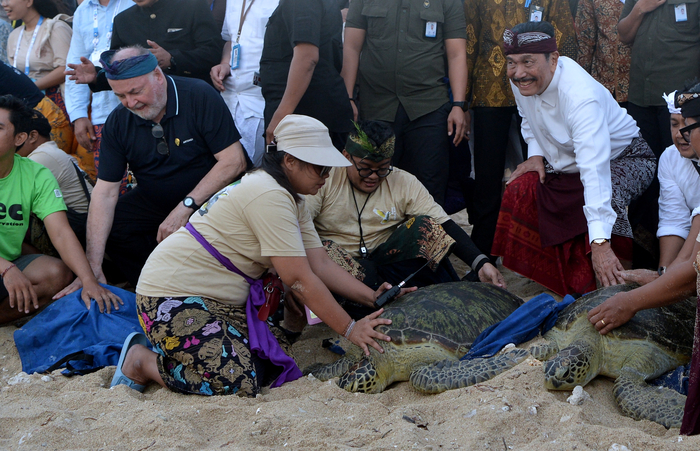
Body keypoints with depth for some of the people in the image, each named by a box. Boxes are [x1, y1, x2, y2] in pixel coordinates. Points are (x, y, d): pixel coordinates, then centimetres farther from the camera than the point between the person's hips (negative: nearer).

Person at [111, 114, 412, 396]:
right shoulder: (268, 196, -22)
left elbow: (320, 265, 5)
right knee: (239, 383, -22)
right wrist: (350, 329, -18)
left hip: (221, 302, 11)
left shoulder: (291, 200, 11)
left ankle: (175, 350, 11)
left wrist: (372, 298, -3)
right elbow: (300, 280, -22)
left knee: (279, 362, 0)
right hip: (174, 298, -11)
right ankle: (141, 361, -3)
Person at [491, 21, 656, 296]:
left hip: (623, 158, -7)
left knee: (605, 197, -36)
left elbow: (595, 170, -48)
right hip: (565, 163, 7)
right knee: (520, 189, -12)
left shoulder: (580, 95, -38)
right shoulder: (521, 79, -13)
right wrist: (535, 153, -9)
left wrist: (600, 244, -56)